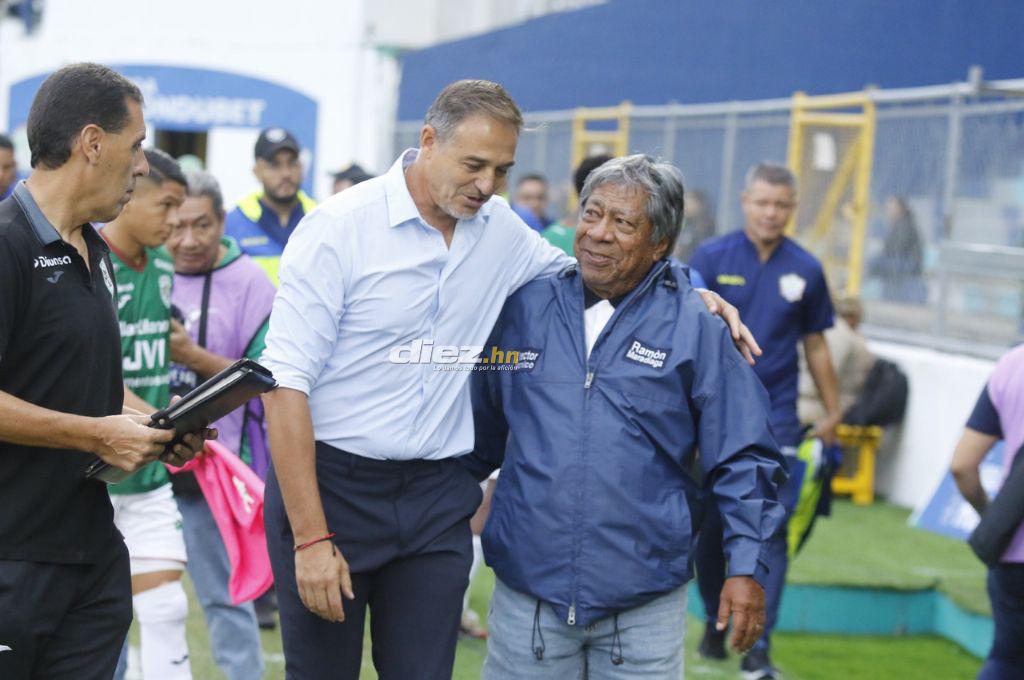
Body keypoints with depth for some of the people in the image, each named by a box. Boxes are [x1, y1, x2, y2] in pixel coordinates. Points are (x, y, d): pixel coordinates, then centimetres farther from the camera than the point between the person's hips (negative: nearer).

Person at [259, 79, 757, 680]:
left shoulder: (500, 230, 7)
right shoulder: (338, 228, -10)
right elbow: (287, 382, -13)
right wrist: (310, 536, -18)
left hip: (436, 496, 4)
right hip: (328, 480, -4)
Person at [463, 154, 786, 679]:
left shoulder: (694, 329, 0)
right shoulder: (524, 309, 6)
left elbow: (741, 459, 1)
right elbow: (481, 431, 20)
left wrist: (746, 566, -4)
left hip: (645, 607, -2)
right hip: (527, 591, 2)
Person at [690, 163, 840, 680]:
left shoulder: (805, 270, 3)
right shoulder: (711, 258, -2)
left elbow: (815, 345, 12)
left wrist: (832, 413, 15)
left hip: (775, 417, 0)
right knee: (710, 525, 10)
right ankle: (715, 621, 32)